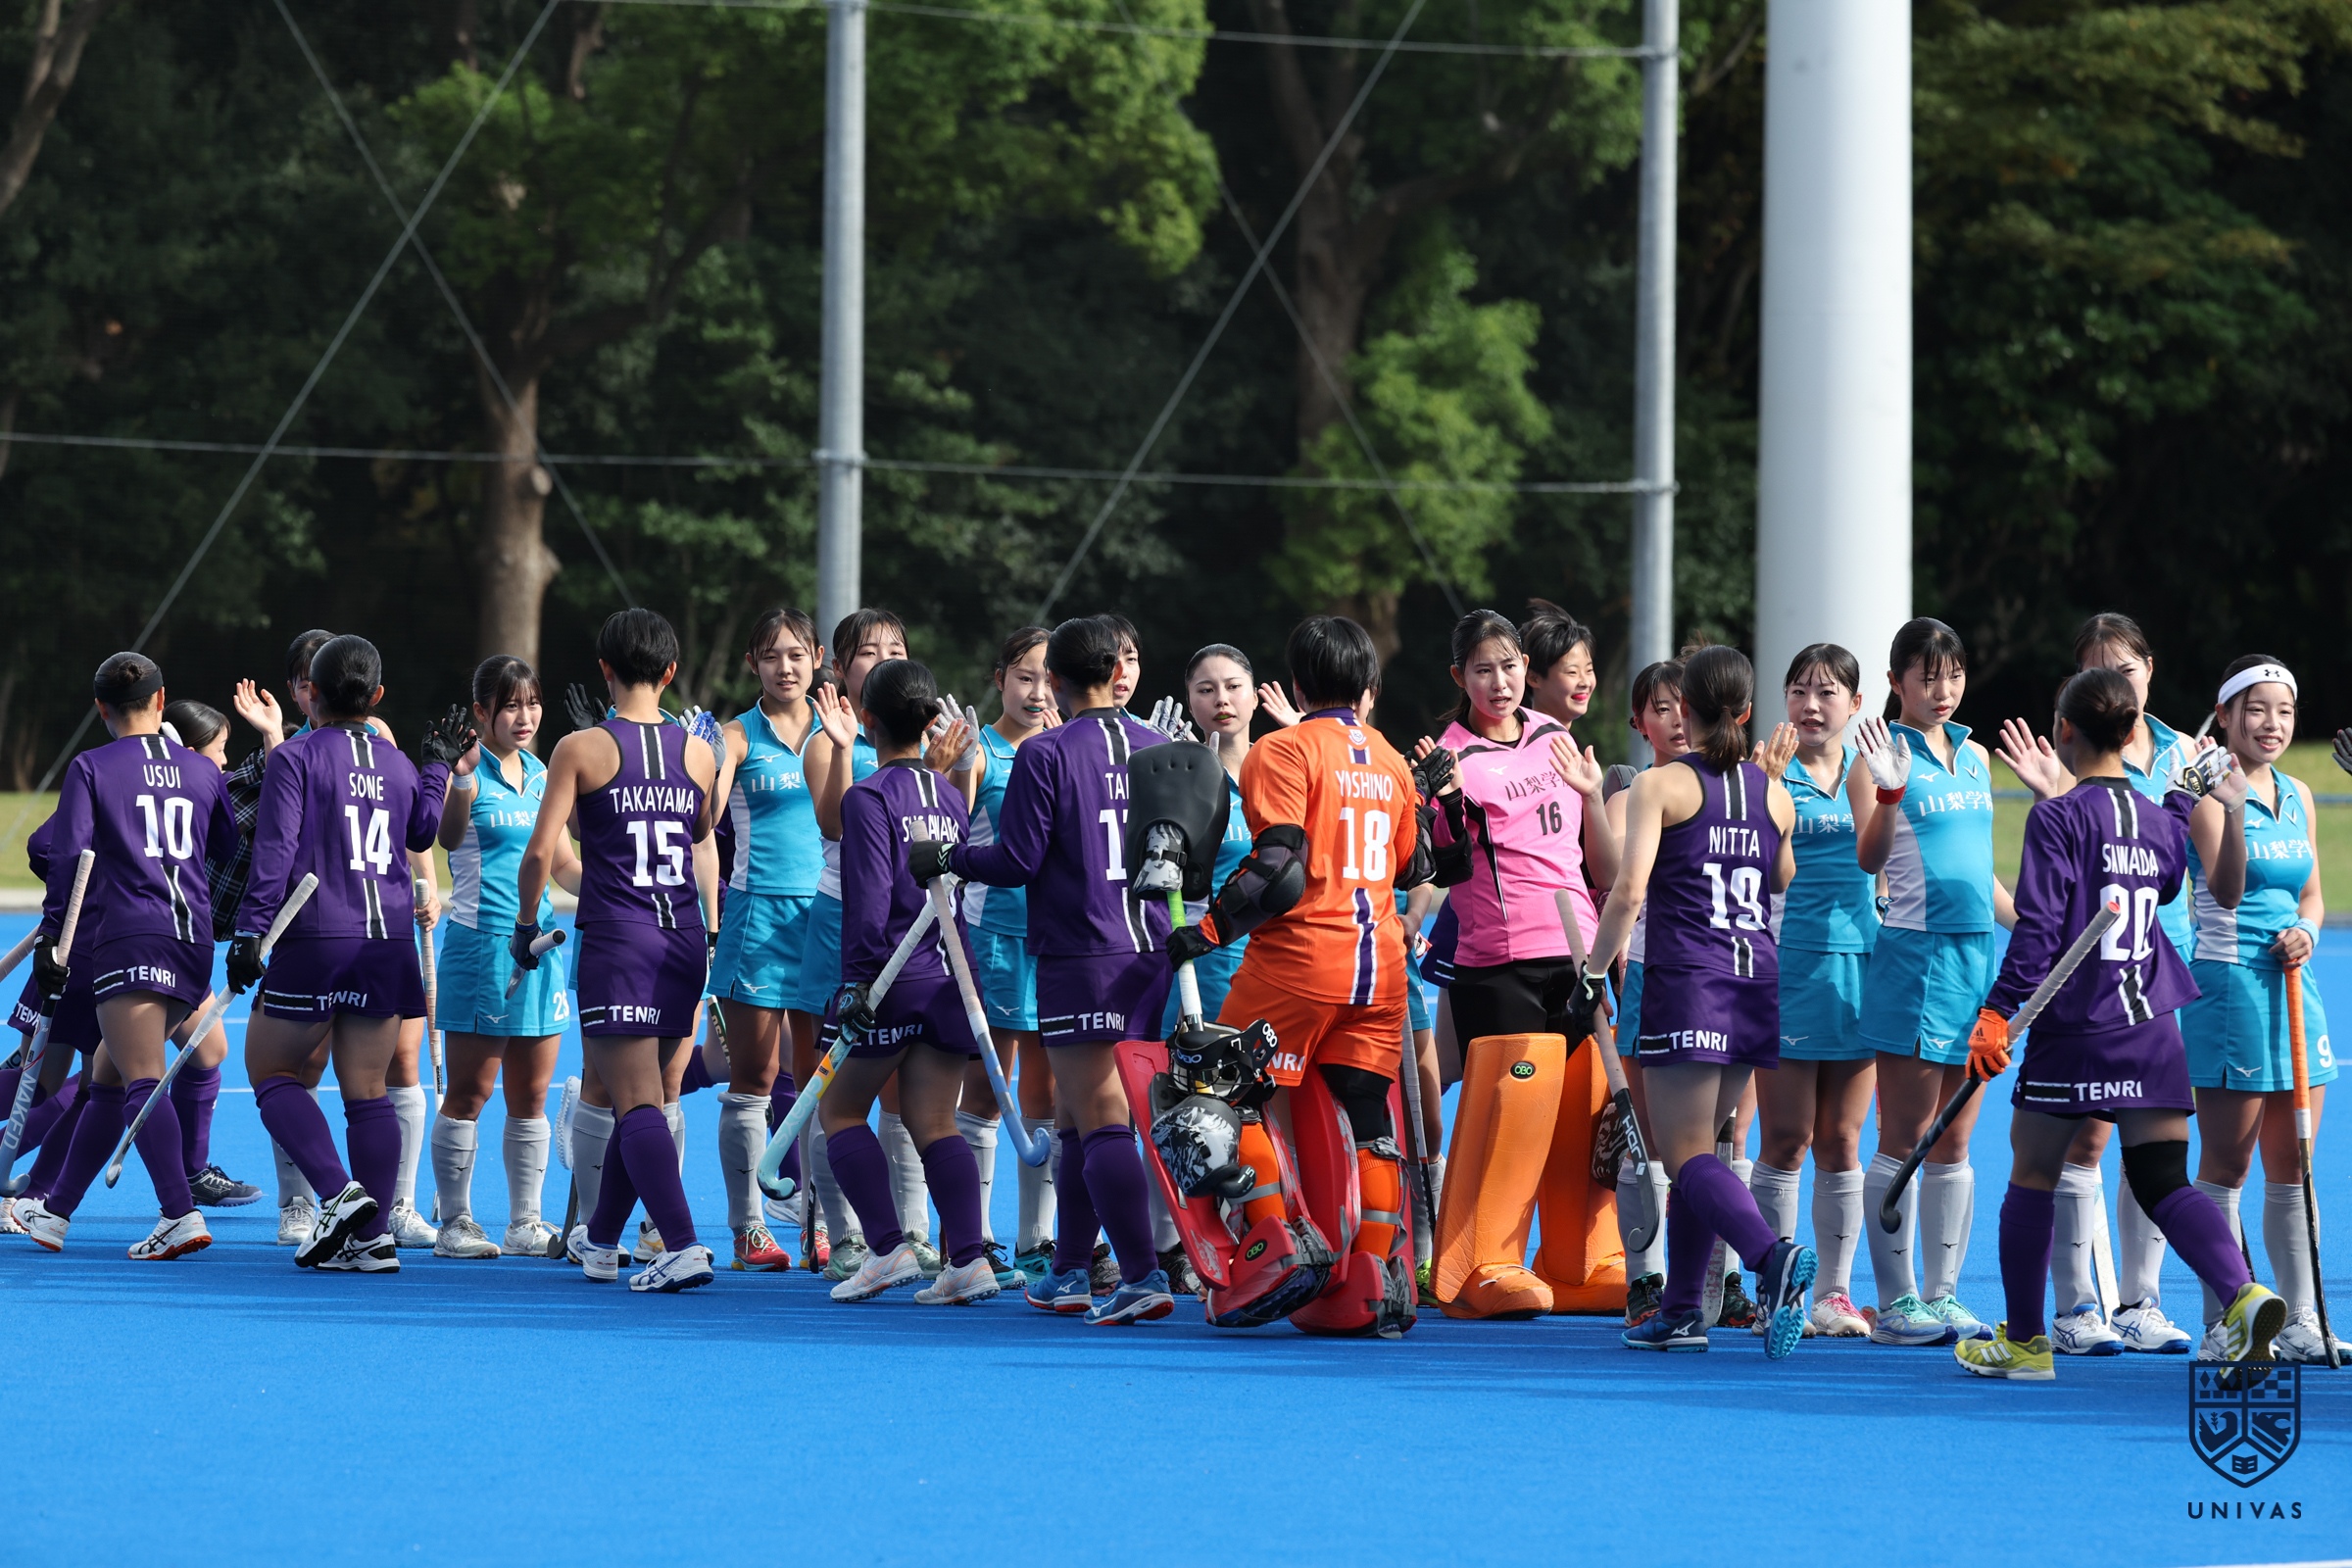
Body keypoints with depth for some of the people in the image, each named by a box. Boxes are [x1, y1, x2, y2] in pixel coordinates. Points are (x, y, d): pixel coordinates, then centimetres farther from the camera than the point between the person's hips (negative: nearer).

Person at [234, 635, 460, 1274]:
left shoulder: (294, 757, -6)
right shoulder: (396, 763, 10)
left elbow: (274, 851, -13)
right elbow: (421, 834, 29)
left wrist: (249, 933, -14)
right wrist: (438, 769, 41)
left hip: (316, 940, -5)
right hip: (389, 943, 5)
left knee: (272, 1071, 7)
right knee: (367, 1090, 7)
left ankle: (339, 1192, -13)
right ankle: (373, 1237, 1)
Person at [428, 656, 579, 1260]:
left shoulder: (540, 774, 13)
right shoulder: (468, 771, -7)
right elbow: (448, 836, -27)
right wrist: (464, 776, -42)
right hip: (481, 942, -6)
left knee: (531, 1096, 8)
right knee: (470, 1092, -2)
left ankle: (525, 1223, 14)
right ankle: (455, 1222, 4)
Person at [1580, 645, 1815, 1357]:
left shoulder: (1661, 785, -5)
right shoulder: (1774, 793, 10)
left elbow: (1629, 891, -12)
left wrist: (1593, 971, -3)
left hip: (1685, 978, -5)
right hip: (1758, 978, 5)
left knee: (1689, 1156, -7)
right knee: (1698, 1145, 15)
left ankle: (1774, 1256, -32)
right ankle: (1680, 1311, 15)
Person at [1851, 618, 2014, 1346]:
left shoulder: (1975, 756, 15)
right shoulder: (1883, 754, -4)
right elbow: (1869, 858, -16)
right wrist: (1889, 790, -31)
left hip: (1976, 953, 6)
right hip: (1912, 952, -6)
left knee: (1954, 1142, 9)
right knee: (1904, 1141, -3)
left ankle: (1942, 1293, 12)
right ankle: (1896, 1300, 0)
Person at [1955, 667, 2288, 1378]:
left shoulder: (2057, 818, -9)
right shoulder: (2161, 821, 9)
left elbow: (2039, 928, -15)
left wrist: (1998, 1012, -13)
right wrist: (2211, 807, 35)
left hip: (2075, 1028, -5)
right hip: (2153, 1031, 5)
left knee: (2032, 1177, 10)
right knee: (2163, 1181, 3)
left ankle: (2024, 1340, 17)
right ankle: (2244, 1297, -21)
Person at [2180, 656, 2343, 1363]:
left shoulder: (2297, 795, 12)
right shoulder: (2210, 793, -9)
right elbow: (2226, 891, -23)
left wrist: (2306, 929, -2)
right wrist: (2231, 802, -34)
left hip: (2292, 982, 7)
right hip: (2229, 984, -7)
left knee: (2291, 1168, 9)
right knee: (2225, 1168, -2)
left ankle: (2299, 1321, 14)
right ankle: (2221, 1325, 2)